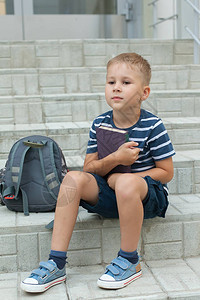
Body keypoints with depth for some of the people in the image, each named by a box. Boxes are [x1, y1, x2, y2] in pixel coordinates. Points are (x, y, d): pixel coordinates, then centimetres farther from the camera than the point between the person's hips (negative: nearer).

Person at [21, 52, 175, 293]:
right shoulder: (100, 124, 1)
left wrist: (125, 177, -16)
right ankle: (56, 264, -20)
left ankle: (129, 261, -16)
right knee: (74, 178, -21)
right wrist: (114, 160, -21)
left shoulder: (152, 126, -10)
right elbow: (89, 168, 0)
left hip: (148, 194, -4)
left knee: (126, 183, -38)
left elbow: (166, 172, -7)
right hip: (109, 194, 4)